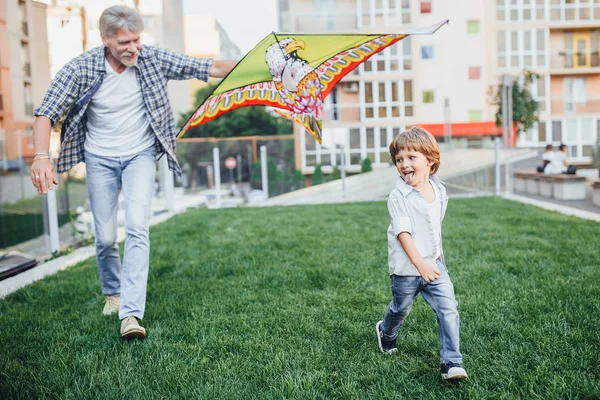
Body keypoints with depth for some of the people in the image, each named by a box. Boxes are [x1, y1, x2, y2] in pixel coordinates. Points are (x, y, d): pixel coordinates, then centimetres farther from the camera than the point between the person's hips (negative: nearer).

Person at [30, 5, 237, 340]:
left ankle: (131, 313, -19)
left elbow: (208, 68, -12)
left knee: (138, 228, -18)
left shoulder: (153, 59, -12)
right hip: (100, 159, 0)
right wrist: (41, 156, -31)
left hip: (140, 155, 0)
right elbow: (47, 114, -15)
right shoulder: (82, 68, -15)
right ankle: (112, 292, 35)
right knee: (106, 237, 6)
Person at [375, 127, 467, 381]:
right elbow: (402, 232, -22)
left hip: (434, 263, 4)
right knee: (401, 309, 17)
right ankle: (386, 332, 49)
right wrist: (419, 262, -31)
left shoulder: (440, 191, 2)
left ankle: (451, 362, 2)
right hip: (405, 267, -4)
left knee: (448, 309, -7)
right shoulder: (398, 196, -16)